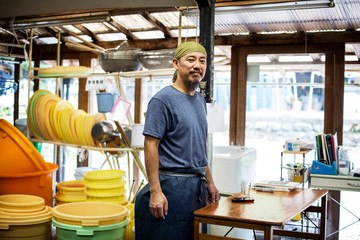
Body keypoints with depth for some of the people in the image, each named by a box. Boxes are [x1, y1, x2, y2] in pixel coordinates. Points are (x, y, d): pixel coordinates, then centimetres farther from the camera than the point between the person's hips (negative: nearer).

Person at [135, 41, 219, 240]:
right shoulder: (163, 99, -11)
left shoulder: (200, 100, 13)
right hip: (171, 187, -8)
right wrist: (155, 192, -21)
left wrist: (209, 182, 19)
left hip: (196, 187, 8)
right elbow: (150, 145, -16)